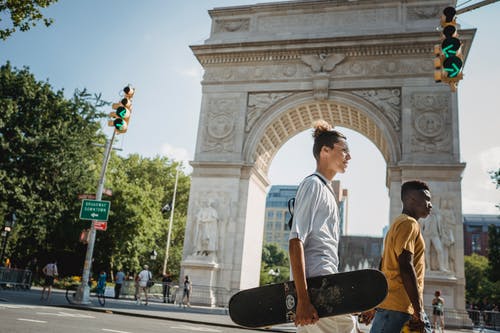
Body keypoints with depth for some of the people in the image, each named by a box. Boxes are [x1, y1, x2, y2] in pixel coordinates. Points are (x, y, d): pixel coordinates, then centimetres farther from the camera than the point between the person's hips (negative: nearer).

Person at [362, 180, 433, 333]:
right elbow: (406, 267, -19)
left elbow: (383, 268, 20)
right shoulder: (409, 223, -9)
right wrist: (419, 311, -19)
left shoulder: (398, 223, 20)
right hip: (398, 308, -10)